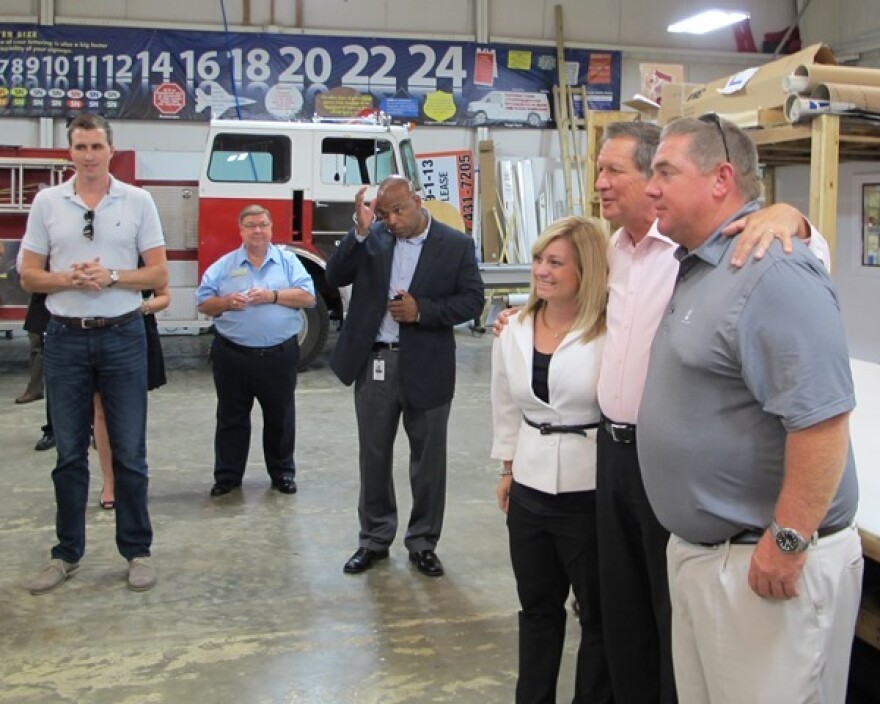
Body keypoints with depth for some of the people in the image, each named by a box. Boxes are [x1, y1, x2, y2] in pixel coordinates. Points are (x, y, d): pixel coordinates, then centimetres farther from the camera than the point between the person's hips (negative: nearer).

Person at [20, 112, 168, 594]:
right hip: (66, 339, 1)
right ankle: (67, 554, 20)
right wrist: (69, 279, -14)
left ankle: (137, 551, 16)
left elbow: (158, 274, 0)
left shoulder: (138, 201, 2)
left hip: (122, 338, -1)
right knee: (69, 453, 9)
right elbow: (29, 276, 5)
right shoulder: (47, 202, 5)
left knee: (129, 452, 4)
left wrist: (111, 276, -16)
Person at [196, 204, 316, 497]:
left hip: (279, 355, 0)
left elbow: (308, 296, -5)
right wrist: (225, 303, -16)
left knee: (280, 417, 10)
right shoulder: (223, 265, 7)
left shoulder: (288, 261, 6)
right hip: (233, 355, 1)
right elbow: (203, 303, 3)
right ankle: (227, 475, 19)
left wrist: (273, 295, -16)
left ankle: (282, 473, 23)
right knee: (231, 418, 9)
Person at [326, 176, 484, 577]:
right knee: (373, 457, 12)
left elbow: (472, 300, -6)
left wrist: (422, 310, -18)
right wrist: (361, 231, -17)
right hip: (374, 364, 2)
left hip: (426, 368, -2)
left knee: (428, 460, 8)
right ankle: (374, 539, 27)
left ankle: (423, 543, 24)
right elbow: (335, 277, -6)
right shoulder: (372, 238, 1)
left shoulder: (456, 244, -4)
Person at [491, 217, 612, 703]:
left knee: (598, 613, 11)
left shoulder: (611, 330, -14)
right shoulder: (515, 330, 4)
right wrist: (507, 467, 15)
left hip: (591, 491, -5)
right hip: (530, 488, 6)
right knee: (537, 605, 21)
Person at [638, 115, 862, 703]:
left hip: (765, 564, -10)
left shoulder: (773, 273, -20)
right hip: (697, 549, 10)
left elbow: (821, 416, -27)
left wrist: (789, 541, -24)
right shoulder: (695, 268, 12)